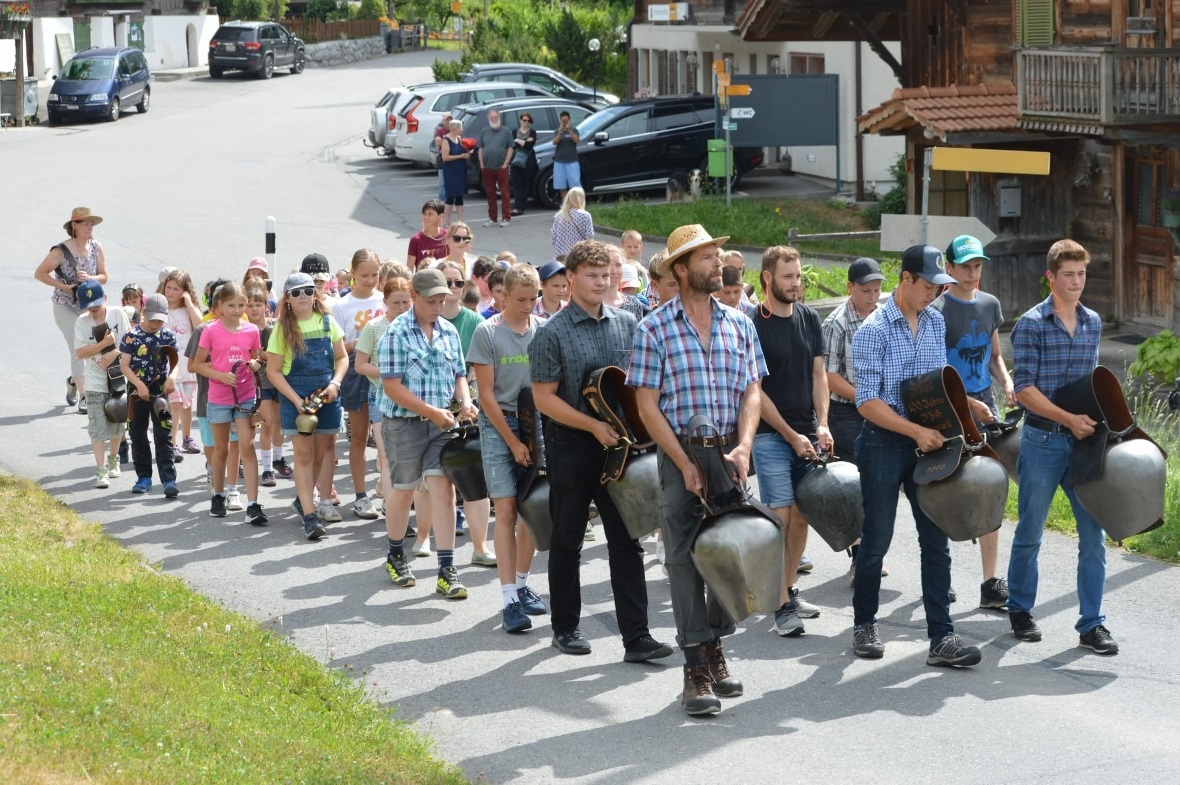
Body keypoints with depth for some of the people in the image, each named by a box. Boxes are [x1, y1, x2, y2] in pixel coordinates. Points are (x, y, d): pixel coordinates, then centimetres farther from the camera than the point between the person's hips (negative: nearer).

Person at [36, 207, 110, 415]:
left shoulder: (96, 247, -1)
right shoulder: (61, 251, -14)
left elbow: (103, 276, 4)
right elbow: (40, 273, -10)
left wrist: (90, 278, -18)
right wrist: (63, 286, -18)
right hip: (66, 306, -5)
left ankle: (73, 381, 38)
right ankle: (83, 397, -10)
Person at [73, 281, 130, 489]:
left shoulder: (118, 314, -5)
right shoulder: (82, 322, -9)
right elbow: (80, 353, -13)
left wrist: (115, 352, -19)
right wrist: (105, 343, -21)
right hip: (95, 383, -2)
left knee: (117, 424, 15)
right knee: (98, 428, -6)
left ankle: (113, 460, 36)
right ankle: (100, 470, -5)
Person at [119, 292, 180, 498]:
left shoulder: (167, 336, 0)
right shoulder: (132, 336, -5)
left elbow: (175, 361, -2)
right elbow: (124, 365, -6)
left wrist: (172, 376, -24)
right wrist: (139, 385, -19)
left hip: (160, 391, -1)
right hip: (137, 391, 1)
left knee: (163, 436, -6)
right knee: (138, 436, 9)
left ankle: (169, 480, -10)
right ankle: (144, 477, 22)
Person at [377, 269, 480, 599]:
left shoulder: (449, 331, 7)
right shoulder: (396, 333, -10)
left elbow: (459, 374, 16)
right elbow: (393, 387, -15)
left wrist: (465, 401, -5)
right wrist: (432, 411, -19)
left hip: (442, 424, 4)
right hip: (404, 423, -3)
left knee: (444, 490, -6)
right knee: (404, 491, 11)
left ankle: (446, 571, -6)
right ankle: (395, 556, 33)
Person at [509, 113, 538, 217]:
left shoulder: (532, 132, 8)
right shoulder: (515, 132, 13)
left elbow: (531, 144, -8)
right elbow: (513, 144, -2)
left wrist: (519, 141, -3)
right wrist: (525, 142, -10)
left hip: (528, 161, -1)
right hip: (516, 161, 1)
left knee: (526, 184, -3)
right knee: (517, 185, -7)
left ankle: (521, 207, -2)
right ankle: (517, 207, -16)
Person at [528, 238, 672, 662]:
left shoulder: (627, 324, 7)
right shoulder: (552, 333, -6)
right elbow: (544, 397, -9)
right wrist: (594, 426, -16)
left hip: (620, 446, 3)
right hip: (572, 447, -3)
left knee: (626, 542, 0)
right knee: (567, 542, 8)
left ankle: (636, 636, -1)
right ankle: (565, 628, 21)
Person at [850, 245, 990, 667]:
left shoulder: (936, 322, 7)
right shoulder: (874, 330, -12)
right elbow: (867, 402, -16)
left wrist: (966, 402, 2)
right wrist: (916, 431, -22)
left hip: (928, 442, 5)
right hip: (884, 443, -5)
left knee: (936, 541, 1)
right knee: (876, 540, 6)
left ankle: (942, 637, 1)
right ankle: (864, 624, 24)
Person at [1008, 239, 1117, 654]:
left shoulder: (1093, 322, 9)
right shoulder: (1031, 324, -7)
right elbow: (1024, 388, -12)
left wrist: (1093, 420, 9)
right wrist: (1069, 419, -18)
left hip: (1083, 441, 4)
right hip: (1043, 441, -4)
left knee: (1094, 535, 0)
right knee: (1030, 533, 7)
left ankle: (1091, 624, 5)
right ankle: (1020, 611, 24)